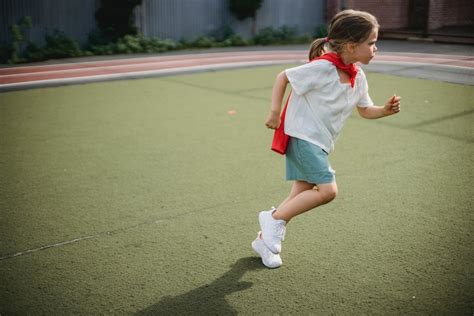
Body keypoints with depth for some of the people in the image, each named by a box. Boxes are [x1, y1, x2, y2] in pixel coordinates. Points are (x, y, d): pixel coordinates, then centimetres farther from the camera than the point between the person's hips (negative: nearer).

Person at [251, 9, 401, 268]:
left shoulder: (358, 77, 3)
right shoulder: (322, 68, -20)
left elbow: (365, 110, 15)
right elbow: (283, 77, -11)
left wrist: (386, 110, -4)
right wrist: (275, 112, -14)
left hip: (320, 143, 9)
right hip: (302, 136, -8)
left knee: (302, 194, 10)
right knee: (327, 190, -16)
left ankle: (266, 237, 22)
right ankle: (274, 218, -2)